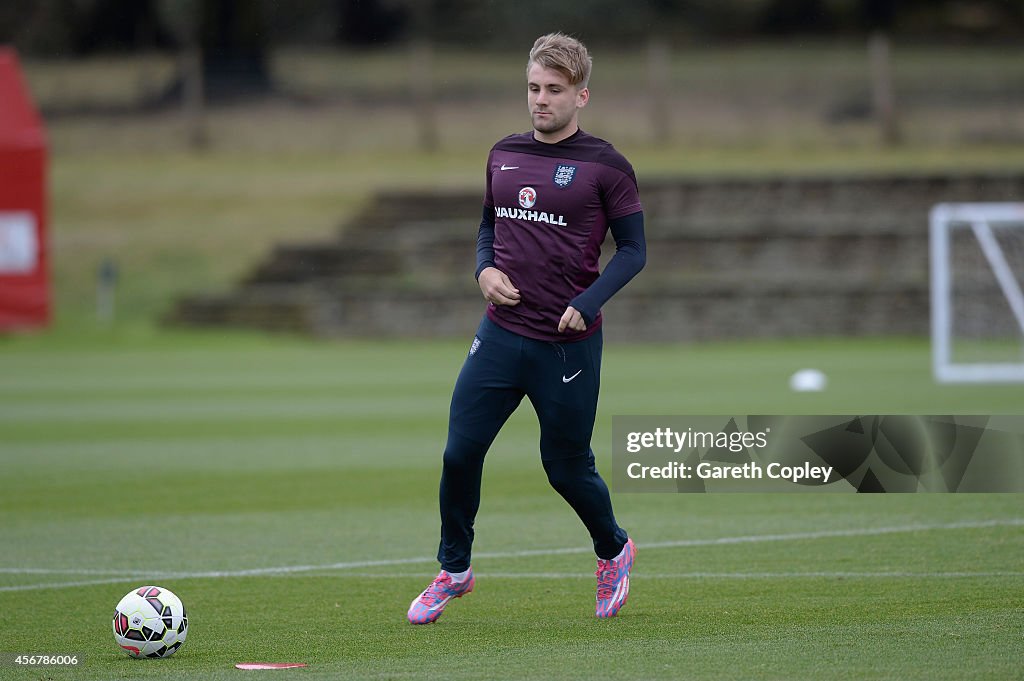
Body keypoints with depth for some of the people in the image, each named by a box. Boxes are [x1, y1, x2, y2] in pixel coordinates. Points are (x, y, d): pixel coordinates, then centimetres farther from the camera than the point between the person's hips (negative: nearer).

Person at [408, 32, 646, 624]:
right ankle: (454, 571, 16)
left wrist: (588, 303, -18)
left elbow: (633, 249, -5)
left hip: (568, 346, -4)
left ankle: (614, 553, 34)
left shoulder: (604, 166, -7)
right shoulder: (504, 155, 9)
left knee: (568, 469, 5)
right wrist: (485, 269, 0)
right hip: (501, 333, 4)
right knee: (460, 453, -3)